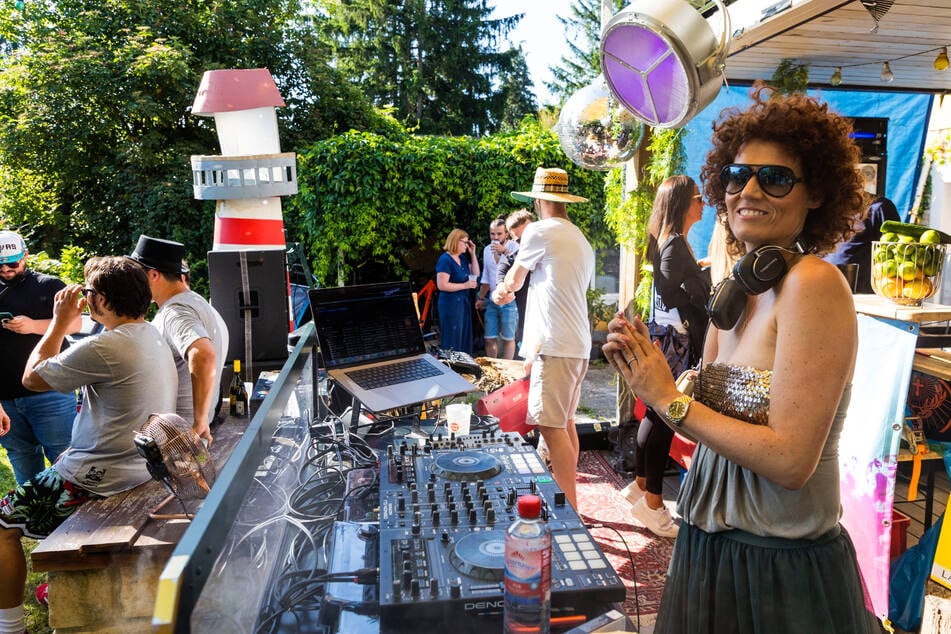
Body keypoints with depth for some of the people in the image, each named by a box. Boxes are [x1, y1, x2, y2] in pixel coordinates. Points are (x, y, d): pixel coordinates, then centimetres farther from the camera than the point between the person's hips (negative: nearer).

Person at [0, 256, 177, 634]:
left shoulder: (103, 348, -26)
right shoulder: (153, 337, 3)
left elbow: (31, 378, -12)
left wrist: (61, 321, -6)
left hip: (101, 477, -9)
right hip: (141, 466, 9)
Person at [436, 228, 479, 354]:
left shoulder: (463, 258, 11)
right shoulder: (445, 260, -14)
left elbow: (476, 274, 16)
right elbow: (442, 285, -21)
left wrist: (472, 254, 7)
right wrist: (465, 285, -18)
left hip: (464, 302, 9)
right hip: (451, 304, -9)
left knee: (464, 339, 12)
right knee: (452, 343, -5)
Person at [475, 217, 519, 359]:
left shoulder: (514, 247, -8)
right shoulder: (487, 250, 11)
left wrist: (505, 251, -32)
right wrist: (481, 298, 22)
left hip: (509, 300, -5)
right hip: (492, 300, 6)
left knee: (508, 338, 0)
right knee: (489, 338, 7)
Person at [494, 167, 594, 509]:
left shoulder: (540, 231, -6)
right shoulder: (581, 240, 20)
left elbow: (513, 280, 7)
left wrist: (503, 289, 30)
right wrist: (510, 293, 33)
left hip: (555, 345, -9)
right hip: (578, 343, 10)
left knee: (551, 426, -8)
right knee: (565, 423, 15)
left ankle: (569, 510, -6)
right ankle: (568, 500, 25)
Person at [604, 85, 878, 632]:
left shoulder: (814, 282, -20)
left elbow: (790, 458, -25)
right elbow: (714, 415, 6)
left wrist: (670, 399, -18)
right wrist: (648, 373, -10)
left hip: (784, 569, -6)